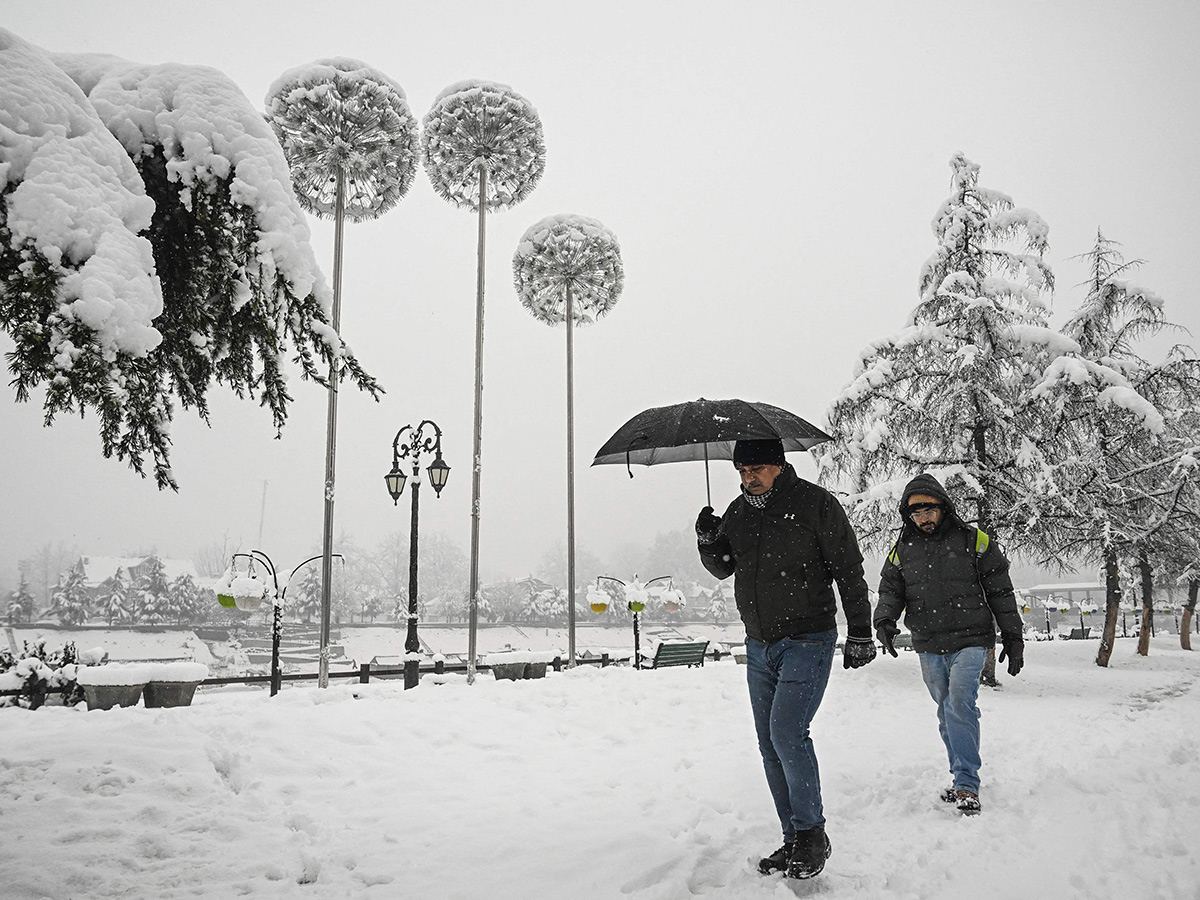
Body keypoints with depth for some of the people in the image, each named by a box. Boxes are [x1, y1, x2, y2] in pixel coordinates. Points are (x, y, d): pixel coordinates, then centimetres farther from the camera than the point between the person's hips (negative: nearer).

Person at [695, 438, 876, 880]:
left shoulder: (816, 503, -9)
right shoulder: (738, 511, 7)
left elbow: (849, 571, -6)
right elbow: (724, 568, 14)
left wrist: (860, 632, -8)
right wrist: (707, 542, -7)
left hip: (808, 641, -6)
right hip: (759, 647, 6)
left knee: (787, 732, -16)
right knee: (770, 745, 8)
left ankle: (813, 834, 3)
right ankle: (794, 840, 19)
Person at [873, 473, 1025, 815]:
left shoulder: (973, 541, -1)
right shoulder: (902, 550, 7)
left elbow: (1000, 592, 4)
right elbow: (890, 591, 7)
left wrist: (1013, 639, 5)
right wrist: (884, 621, -15)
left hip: (969, 641, -4)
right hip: (929, 648, 4)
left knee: (960, 703, -18)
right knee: (946, 712, 11)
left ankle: (967, 785, -13)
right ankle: (963, 779, 24)